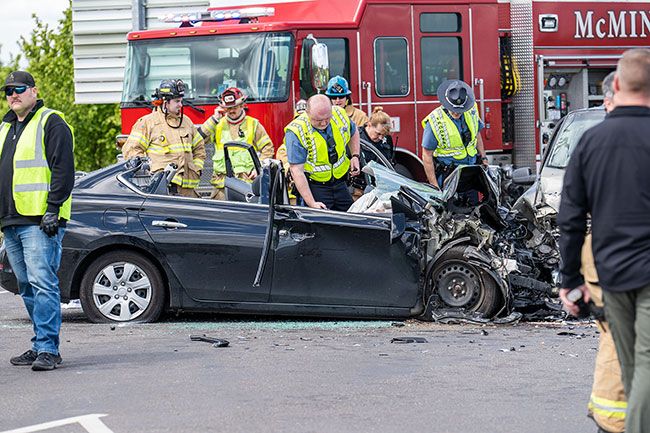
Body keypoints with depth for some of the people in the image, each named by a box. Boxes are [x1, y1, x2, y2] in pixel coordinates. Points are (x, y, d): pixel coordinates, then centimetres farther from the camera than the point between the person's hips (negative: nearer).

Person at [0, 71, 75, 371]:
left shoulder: (51, 124, -4)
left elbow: (63, 170, -11)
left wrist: (53, 209, -18)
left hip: (39, 222, -9)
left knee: (42, 283, -14)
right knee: (28, 287, 10)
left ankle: (47, 349, -16)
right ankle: (41, 346, 16)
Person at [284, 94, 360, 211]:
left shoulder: (339, 114, -9)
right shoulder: (296, 132, -24)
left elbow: (353, 132, 17)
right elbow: (296, 170, -24)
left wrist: (355, 156, 3)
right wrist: (311, 203, -27)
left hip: (340, 184, 5)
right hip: (314, 187, -5)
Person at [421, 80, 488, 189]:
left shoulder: (471, 111, -1)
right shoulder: (434, 121, -16)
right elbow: (427, 156, -13)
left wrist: (483, 157, 15)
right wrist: (434, 186, -15)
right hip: (448, 175, -5)